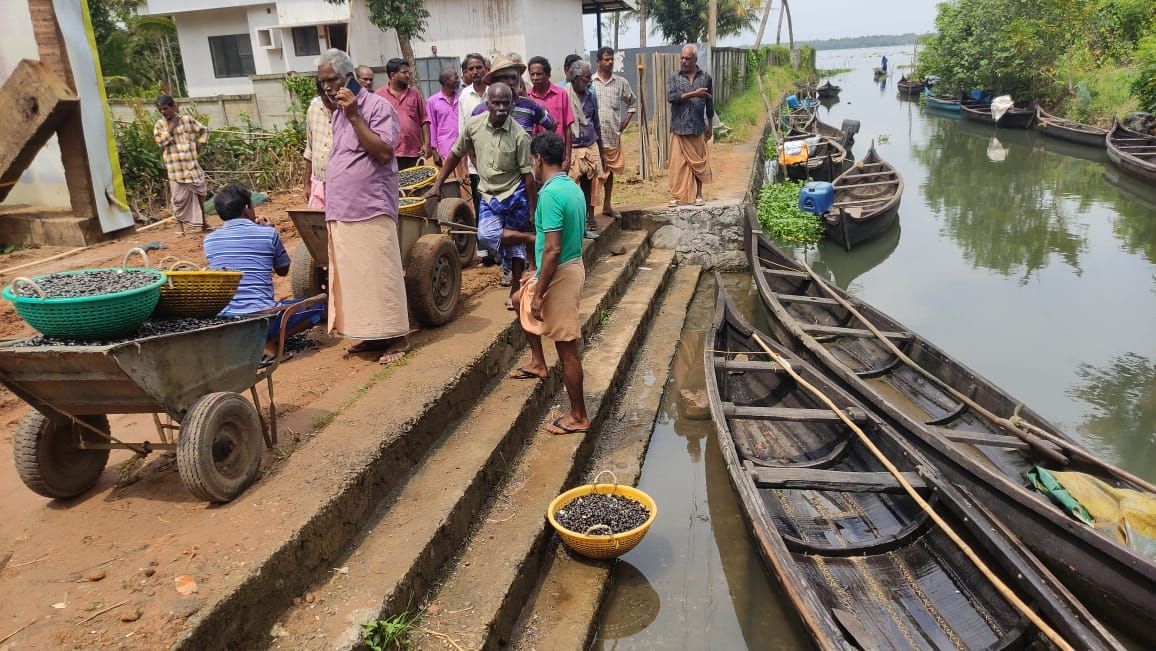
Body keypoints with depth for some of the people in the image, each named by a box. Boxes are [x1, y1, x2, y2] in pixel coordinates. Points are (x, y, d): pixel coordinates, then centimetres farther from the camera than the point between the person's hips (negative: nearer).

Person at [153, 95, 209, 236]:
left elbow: (203, 130, 14)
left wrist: (200, 144, 2)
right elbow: (161, 141, -14)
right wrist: (172, 125, -13)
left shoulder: (187, 119, 3)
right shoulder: (159, 124, 1)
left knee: (199, 192, 10)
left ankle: (203, 221, 23)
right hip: (174, 167, -1)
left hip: (191, 163, 1)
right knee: (179, 196, 1)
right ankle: (180, 223, 13)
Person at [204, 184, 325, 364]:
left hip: (222, 323, 5)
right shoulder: (268, 234, -2)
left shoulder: (209, 240, 7)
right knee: (318, 304, 13)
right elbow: (283, 270, 14)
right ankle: (269, 344, -4)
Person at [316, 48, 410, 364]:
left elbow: (383, 152, -18)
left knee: (380, 275, -4)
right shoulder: (338, 113, 18)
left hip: (371, 210, -8)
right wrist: (330, 193, 14)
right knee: (353, 276, 10)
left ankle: (396, 337, 4)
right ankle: (369, 333, 19)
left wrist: (354, 116, -17)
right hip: (340, 212, 8)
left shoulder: (378, 106, -6)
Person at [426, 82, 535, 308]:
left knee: (515, 244, -1)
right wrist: (437, 184, 7)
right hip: (489, 195, 3)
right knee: (486, 236, -16)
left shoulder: (519, 135, -15)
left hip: (515, 195, -3)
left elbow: (528, 175, -11)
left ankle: (515, 291, 12)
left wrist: (532, 211, -10)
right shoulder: (473, 125, -7)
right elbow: (456, 154, 7)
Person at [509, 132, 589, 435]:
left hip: (560, 275, -10)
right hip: (572, 266, 10)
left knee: (567, 349, 0)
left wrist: (539, 294, -20)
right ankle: (538, 363, 37)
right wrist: (524, 236, 31)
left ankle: (578, 417, 11)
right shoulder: (572, 187, 7)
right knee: (520, 300, 30)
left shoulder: (550, 194, -23)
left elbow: (552, 249, -26)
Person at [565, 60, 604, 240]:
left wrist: (601, 151, 18)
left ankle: (588, 222, 16)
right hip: (571, 149, -5)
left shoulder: (591, 95, 9)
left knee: (588, 186, 8)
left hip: (591, 147, 5)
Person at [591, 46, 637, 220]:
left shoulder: (621, 83, 6)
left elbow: (633, 102, 19)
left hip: (613, 135, 3)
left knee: (610, 171, 12)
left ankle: (607, 206, 24)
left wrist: (626, 122, 9)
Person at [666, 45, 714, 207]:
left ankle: (698, 195, 16)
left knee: (698, 162, 5)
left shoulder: (706, 78, 6)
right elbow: (670, 97, -14)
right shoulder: (674, 78, 3)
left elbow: (709, 105, 11)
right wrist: (693, 94, -19)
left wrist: (709, 126, 12)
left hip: (698, 128, 1)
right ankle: (675, 196, 5)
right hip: (679, 128, -1)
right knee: (677, 163, -1)